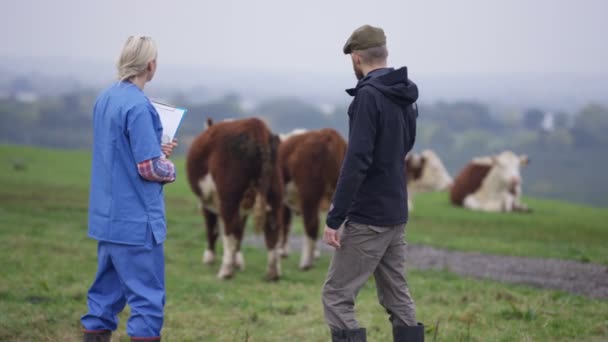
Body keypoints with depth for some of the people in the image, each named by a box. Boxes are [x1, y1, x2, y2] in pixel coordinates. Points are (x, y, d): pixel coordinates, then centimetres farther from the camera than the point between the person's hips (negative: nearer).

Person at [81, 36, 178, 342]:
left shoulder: (104, 99, 8)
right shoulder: (138, 107, -19)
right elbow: (151, 168, -19)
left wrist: (157, 151, 8)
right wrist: (169, 167, 1)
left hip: (106, 217, 8)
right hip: (137, 220, -8)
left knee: (107, 292, 15)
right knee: (147, 296, -2)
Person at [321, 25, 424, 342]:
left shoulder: (369, 96, -16)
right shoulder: (404, 97, 10)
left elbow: (356, 161, -22)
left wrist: (334, 219, -19)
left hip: (368, 218, -9)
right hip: (395, 215, 9)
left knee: (336, 296, -4)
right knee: (397, 297, 12)